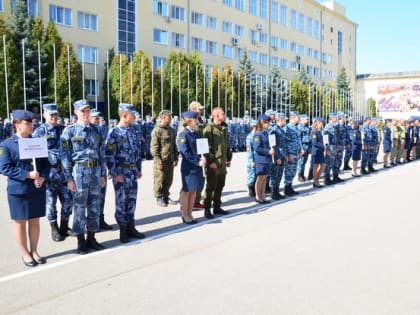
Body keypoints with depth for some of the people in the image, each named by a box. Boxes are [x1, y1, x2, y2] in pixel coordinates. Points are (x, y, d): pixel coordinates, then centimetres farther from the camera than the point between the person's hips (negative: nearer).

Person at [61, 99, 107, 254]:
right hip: (79, 171, -4)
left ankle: (91, 238, 21)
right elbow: (65, 155, -6)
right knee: (79, 207, 3)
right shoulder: (69, 130, -3)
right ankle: (81, 241, 14)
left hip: (95, 171, 4)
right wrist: (69, 178, -10)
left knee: (94, 206, 9)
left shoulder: (96, 130, 9)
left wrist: (103, 174, 9)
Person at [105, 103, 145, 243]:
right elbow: (109, 155, -14)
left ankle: (131, 227, 23)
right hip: (121, 172, -6)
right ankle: (123, 230, 14)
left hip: (133, 171, 6)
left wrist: (139, 169, 15)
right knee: (121, 201, 3)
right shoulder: (114, 132, -11)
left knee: (131, 200, 12)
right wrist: (115, 174, -17)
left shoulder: (133, 131, 9)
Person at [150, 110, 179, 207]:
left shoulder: (171, 130, 14)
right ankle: (159, 198, 14)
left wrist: (176, 158, 14)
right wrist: (158, 160, -16)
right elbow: (154, 147, -13)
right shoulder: (157, 130, -10)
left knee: (168, 180, 12)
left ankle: (166, 196, 26)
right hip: (161, 161, -7)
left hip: (170, 161, 7)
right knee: (159, 181, 1)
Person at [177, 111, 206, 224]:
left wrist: (202, 158, -4)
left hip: (197, 166, 7)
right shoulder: (183, 135, -11)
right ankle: (185, 215, 15)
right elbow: (184, 152, -16)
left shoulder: (196, 133, 10)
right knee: (187, 191, 3)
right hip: (188, 167, -7)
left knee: (194, 191, 11)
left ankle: (189, 214, 22)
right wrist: (198, 162, -17)